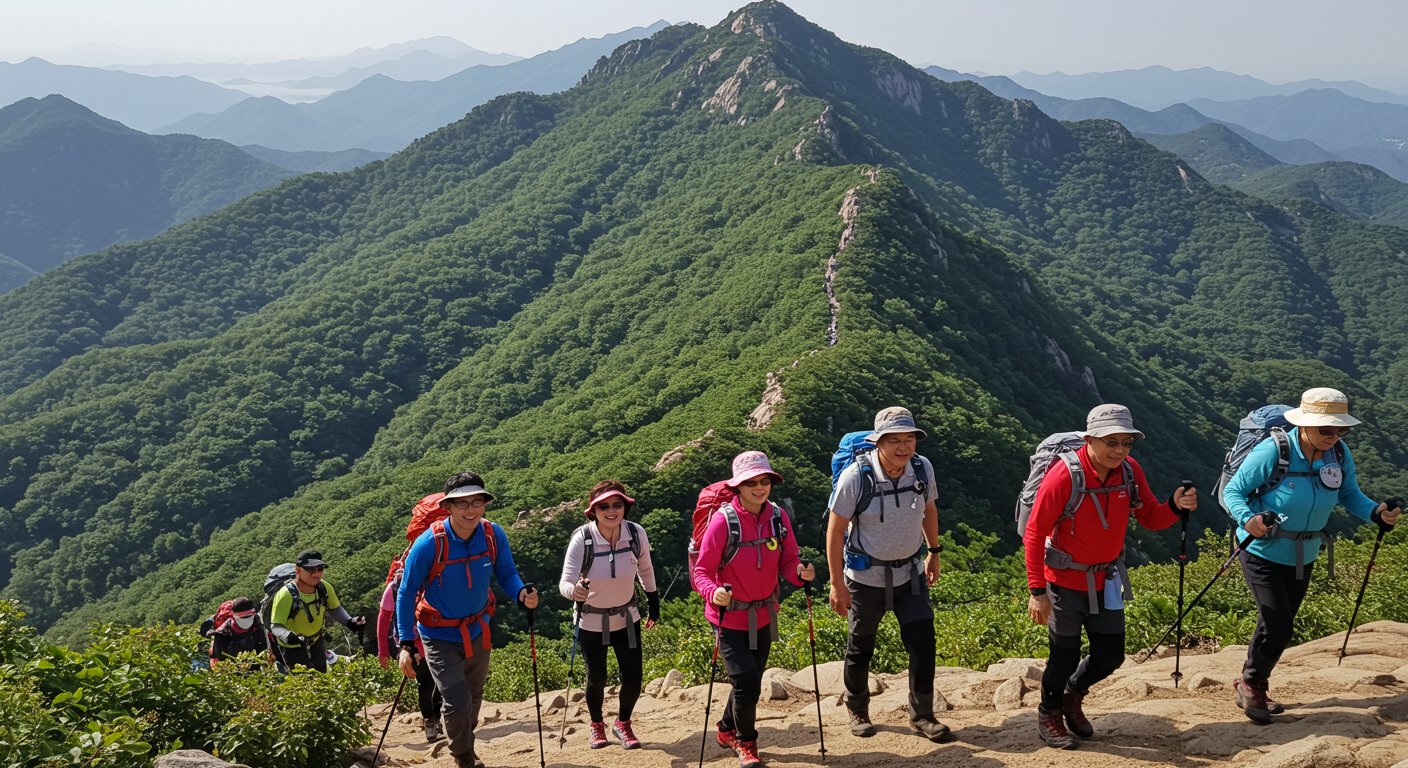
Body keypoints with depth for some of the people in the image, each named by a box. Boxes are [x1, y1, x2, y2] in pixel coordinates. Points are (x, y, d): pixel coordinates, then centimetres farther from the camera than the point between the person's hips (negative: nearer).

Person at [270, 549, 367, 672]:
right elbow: (276, 625, -29)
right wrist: (287, 636, -50)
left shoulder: (324, 588, -15)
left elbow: (334, 608, 3)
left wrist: (349, 622, -14)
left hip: (316, 640, 5)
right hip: (293, 646, -5)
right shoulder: (286, 594, -31)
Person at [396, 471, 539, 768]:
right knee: (458, 704, -13)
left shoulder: (494, 535, -16)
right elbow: (406, 594, -16)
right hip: (440, 636, -4)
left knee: (474, 699, 21)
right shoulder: (429, 544, -25)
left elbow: (506, 573, -2)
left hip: (477, 630, 4)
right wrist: (406, 644, -20)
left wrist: (522, 593, -25)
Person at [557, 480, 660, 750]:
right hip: (591, 621, -2)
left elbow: (645, 569, 3)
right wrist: (574, 590, -51)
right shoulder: (582, 540, -25)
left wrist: (653, 602, 12)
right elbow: (565, 582, -29)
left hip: (626, 617, 2)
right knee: (596, 679, 8)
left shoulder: (636, 534, -17)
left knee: (634, 678, -1)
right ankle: (596, 725, 39)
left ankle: (623, 724, 29)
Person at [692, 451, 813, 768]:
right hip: (730, 617, -5)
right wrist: (713, 592, -36)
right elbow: (702, 571, -16)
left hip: (763, 615, 5)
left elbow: (788, 561, 1)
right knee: (747, 685, -10)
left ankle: (727, 730, 48)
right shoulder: (723, 520, -21)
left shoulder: (778, 517, -7)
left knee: (750, 682, 20)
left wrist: (801, 572, -21)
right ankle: (745, 742, 20)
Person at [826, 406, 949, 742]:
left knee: (923, 644, -3)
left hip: (910, 573, 3)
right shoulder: (856, 476, -22)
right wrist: (837, 584, -14)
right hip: (866, 576, -3)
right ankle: (857, 709, 36)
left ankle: (921, 714, 17)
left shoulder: (923, 469, -9)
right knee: (860, 647, 11)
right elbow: (835, 530, -15)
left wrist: (933, 551, 18)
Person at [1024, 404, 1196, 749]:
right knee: (1065, 657, 6)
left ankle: (1073, 695, 41)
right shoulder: (1064, 476, -24)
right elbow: (1034, 534, -20)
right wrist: (1038, 591, -22)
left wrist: (1175, 507, -22)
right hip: (1065, 581, -5)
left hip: (1106, 580, 5)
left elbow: (1150, 519, 1)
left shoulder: (1130, 471, -8)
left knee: (1111, 656, 11)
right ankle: (1049, 714, 34)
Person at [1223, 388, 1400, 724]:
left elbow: (1350, 495, 1)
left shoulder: (1340, 453, -10)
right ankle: (1250, 686, 14)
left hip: (1303, 556, 6)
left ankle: (1253, 688, 36)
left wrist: (1376, 513, -19)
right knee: (1277, 628, -11)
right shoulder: (1272, 451, -25)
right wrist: (1247, 518, -38)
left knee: (1277, 626, 16)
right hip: (1262, 551, -6)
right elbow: (1232, 491, -18)